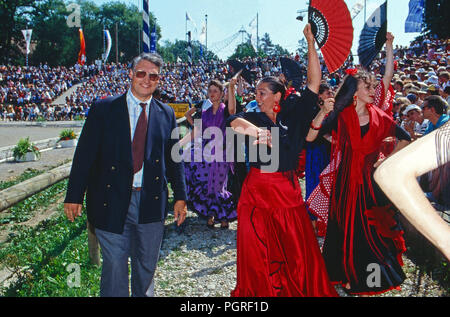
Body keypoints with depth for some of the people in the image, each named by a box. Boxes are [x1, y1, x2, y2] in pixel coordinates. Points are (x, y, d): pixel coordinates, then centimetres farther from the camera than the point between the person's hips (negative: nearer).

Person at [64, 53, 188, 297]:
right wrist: (74, 195, -6)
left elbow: (174, 158, 9)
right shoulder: (104, 109, -1)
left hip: (151, 204, 3)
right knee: (114, 267, 6)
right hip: (112, 202, -2)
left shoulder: (166, 114, 6)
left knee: (147, 267, 17)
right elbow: (84, 154, -3)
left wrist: (180, 196, 6)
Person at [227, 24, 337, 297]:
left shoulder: (293, 115, 2)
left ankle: (307, 291, 22)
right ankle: (259, 292, 23)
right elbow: (235, 123, -19)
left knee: (299, 251, 6)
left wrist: (311, 42, -7)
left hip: (288, 191, 0)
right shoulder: (253, 118, 3)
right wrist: (258, 132, -40)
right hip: (257, 192, 1)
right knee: (257, 253, 7)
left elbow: (315, 82, -3)